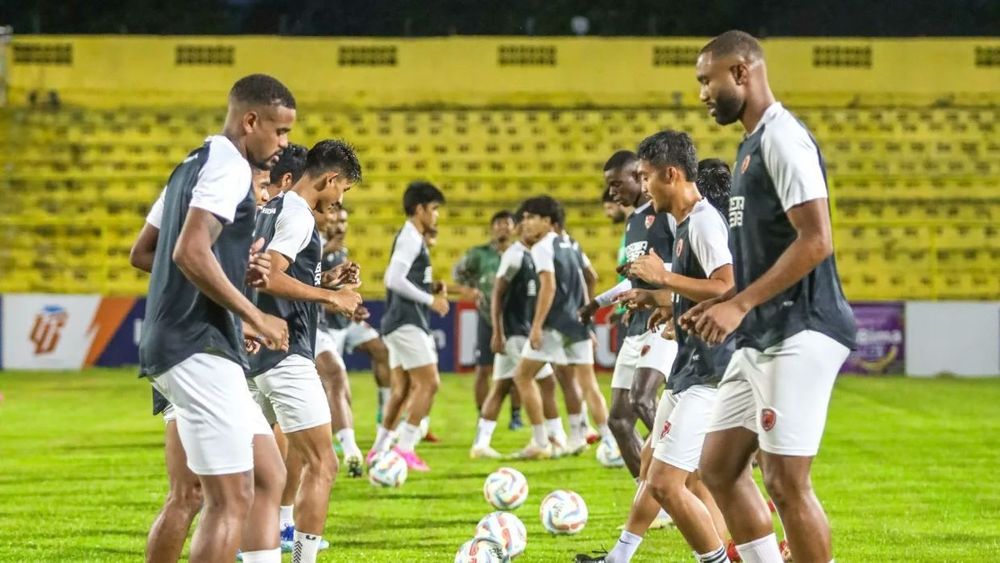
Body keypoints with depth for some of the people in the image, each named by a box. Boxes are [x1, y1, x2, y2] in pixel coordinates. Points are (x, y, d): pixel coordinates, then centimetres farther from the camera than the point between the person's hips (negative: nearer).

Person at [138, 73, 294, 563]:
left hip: (196, 349, 11)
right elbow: (190, 253, -24)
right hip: (200, 351, -11)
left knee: (269, 479, 12)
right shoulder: (229, 167, -11)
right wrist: (254, 316, -15)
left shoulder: (193, 166, 20)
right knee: (232, 500, -11)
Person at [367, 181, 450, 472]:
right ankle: (405, 448, -10)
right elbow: (395, 280, -21)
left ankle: (379, 448, 15)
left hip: (403, 324, 10)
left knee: (402, 388, 12)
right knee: (429, 383, -10)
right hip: (407, 322, -10)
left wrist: (432, 288, 11)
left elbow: (395, 279, 22)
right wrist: (430, 300, -14)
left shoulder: (411, 238, 18)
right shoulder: (411, 238, -13)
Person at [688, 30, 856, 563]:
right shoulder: (752, 144, 18)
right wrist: (718, 304, 16)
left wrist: (739, 305, -21)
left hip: (797, 335, -10)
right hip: (761, 338, 10)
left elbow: (815, 241, -20)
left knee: (785, 481, -10)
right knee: (719, 468, 11)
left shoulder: (784, 138, -12)